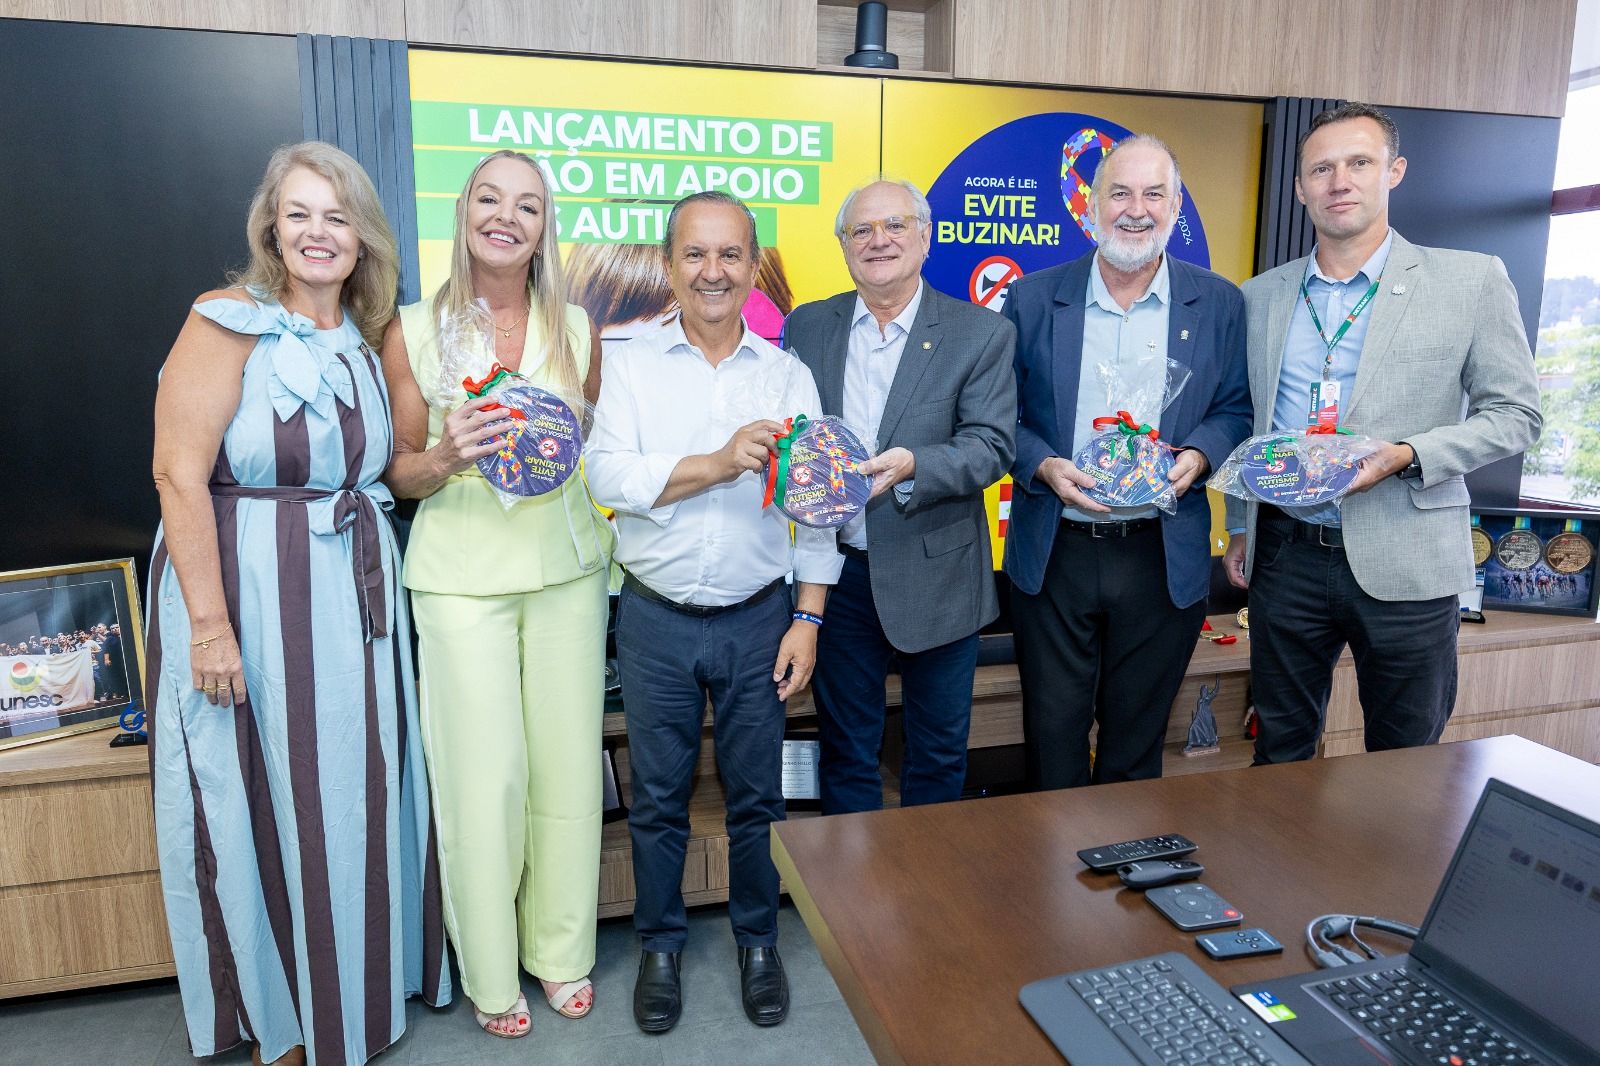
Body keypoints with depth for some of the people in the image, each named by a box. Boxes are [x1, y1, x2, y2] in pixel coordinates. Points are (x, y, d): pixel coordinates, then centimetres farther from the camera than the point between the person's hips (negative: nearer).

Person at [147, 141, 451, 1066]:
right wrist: (209, 623, -19)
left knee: (356, 792, 15)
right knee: (260, 799, 8)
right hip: (247, 592, -6)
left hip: (355, 595, 6)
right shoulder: (229, 321, -9)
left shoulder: (367, 338, 10)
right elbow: (180, 472, -16)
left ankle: (360, 986, 38)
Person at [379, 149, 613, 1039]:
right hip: (462, 574, -2)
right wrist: (447, 458, -17)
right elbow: (400, 472, 2)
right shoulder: (413, 332, -1)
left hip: (567, 565, 2)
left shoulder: (578, 329, 4)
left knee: (568, 763, 8)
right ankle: (491, 974, 25)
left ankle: (562, 951, 30)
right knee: (484, 775, 2)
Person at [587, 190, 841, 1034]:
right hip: (656, 620, 0)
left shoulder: (789, 376, 3)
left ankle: (757, 942, 33)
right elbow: (607, 475, -13)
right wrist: (719, 464, -22)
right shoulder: (632, 368, 1)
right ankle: (660, 945, 33)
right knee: (657, 796, 12)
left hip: (758, 619, 1)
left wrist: (808, 618, -3)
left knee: (757, 792, 11)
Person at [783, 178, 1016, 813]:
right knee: (846, 749, 16)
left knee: (938, 755, 15)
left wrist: (912, 466, -29)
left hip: (937, 577, -1)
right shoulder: (806, 327, 4)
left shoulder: (983, 334, -3)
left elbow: (992, 445, -12)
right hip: (837, 571, 2)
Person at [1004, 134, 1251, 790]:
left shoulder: (1218, 304, 4)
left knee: (1136, 746, 14)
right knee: (1052, 737, 9)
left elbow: (1236, 410, 8)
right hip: (1053, 555, 0)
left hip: (1164, 558, 1)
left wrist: (1197, 455, -13)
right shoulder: (1032, 298, 1)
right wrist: (1044, 466, -15)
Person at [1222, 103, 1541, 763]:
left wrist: (1408, 455, -18)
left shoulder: (1471, 281, -1)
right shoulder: (1260, 296, 8)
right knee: (1280, 755, 14)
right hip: (1287, 554, 2)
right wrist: (1239, 528, 13)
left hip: (1405, 562, -2)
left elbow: (1515, 413, -1)